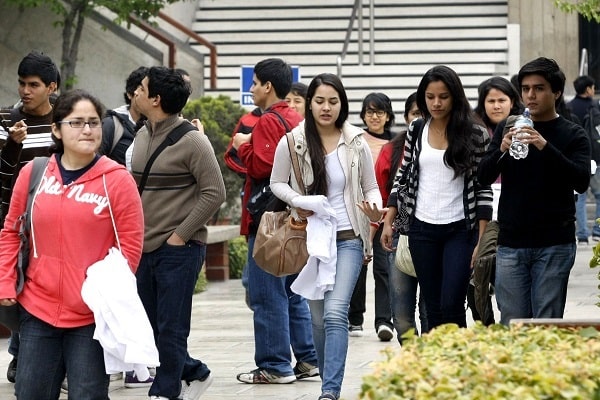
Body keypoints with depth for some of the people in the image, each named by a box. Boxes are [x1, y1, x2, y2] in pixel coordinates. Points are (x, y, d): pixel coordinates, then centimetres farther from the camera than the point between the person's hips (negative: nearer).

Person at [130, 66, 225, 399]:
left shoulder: (191, 140, -12)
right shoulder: (143, 136, 10)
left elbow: (215, 193, -13)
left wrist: (180, 235, -14)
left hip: (178, 249, -8)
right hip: (144, 246, 8)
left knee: (170, 328, -2)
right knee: (151, 326, 12)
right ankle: (194, 373, 29)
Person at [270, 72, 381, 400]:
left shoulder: (355, 143, -1)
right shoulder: (292, 143, -2)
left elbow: (370, 188, 7)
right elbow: (277, 183, 8)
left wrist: (376, 209, -15)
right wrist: (297, 202, -12)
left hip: (347, 238, -2)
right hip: (311, 238, 2)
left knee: (335, 312, -16)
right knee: (318, 318, 9)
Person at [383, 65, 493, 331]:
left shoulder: (475, 134, -5)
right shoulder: (416, 130, 6)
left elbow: (484, 188, -5)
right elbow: (402, 176, 13)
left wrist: (482, 240, -9)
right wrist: (388, 221, 7)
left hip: (460, 230, -3)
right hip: (422, 229, 3)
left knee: (451, 306, -11)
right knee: (433, 309, 8)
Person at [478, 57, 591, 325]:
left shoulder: (572, 135, 2)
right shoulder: (507, 129, 11)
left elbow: (581, 182, -12)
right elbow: (484, 177, 5)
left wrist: (546, 148, -25)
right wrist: (501, 150, -15)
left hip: (554, 245, -2)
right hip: (511, 244, 3)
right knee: (511, 324, 2)